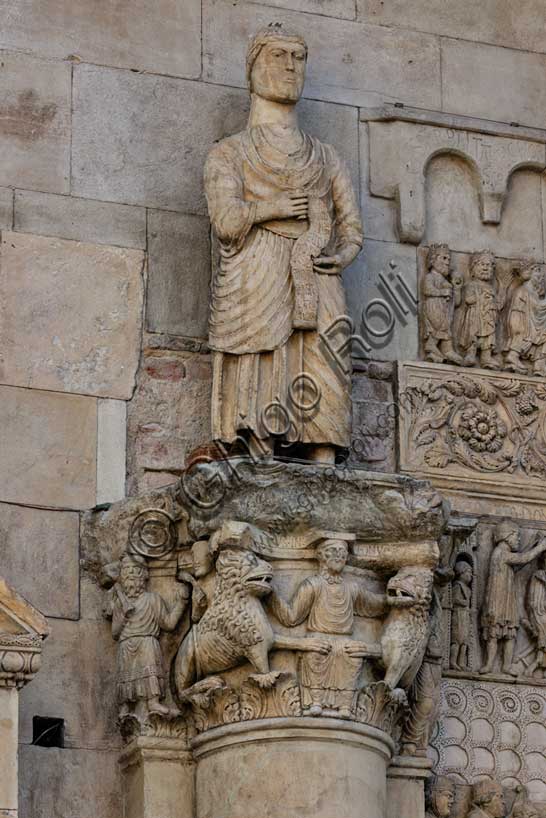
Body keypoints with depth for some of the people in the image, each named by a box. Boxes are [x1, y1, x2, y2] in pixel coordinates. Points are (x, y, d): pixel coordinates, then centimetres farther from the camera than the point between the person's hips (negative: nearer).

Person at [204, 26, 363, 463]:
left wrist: (342, 254, -3)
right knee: (259, 400, -15)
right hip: (257, 288, -3)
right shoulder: (229, 154, 15)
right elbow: (226, 220, -2)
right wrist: (278, 207, -2)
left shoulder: (326, 158, 25)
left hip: (315, 291, 3)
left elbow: (352, 226, 17)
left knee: (324, 395, -10)